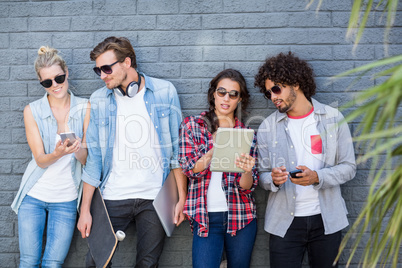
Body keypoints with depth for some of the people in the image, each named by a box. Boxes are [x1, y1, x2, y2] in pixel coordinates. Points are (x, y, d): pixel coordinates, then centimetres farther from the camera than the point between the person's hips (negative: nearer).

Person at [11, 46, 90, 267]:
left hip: (66, 199, 0)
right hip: (34, 194, 0)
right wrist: (58, 153, -30)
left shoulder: (84, 108, -3)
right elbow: (40, 159, -7)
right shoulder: (32, 111, -3)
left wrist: (78, 149, -29)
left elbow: (88, 159, -5)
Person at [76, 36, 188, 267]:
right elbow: (93, 159, 5)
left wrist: (182, 197, -3)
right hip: (113, 197, 2)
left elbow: (178, 148, 1)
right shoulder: (98, 100, 3)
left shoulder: (165, 92, -2)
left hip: (155, 198, -1)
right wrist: (85, 209, 2)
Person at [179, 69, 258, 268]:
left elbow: (247, 187, 2)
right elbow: (190, 169, -7)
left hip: (241, 217, 2)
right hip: (206, 217, -2)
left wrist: (247, 171, -22)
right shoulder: (192, 125, 4)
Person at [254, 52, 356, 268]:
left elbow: (349, 167, 0)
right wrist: (273, 179, -20)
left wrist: (317, 177, -17)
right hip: (284, 222, 0)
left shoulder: (333, 118, 1)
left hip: (326, 219, 0)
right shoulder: (267, 127, 3)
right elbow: (262, 175, 3)